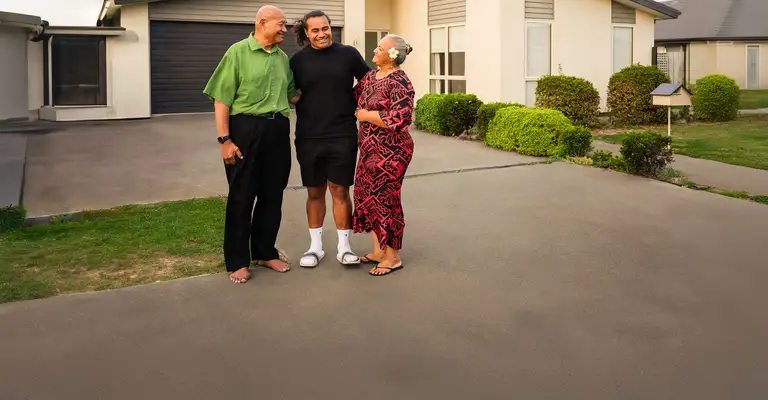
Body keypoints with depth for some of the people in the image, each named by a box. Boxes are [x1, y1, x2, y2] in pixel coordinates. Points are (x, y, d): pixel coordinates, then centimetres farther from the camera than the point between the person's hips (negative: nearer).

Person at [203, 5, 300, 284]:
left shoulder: (283, 58, 12)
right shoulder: (238, 52, -4)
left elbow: (291, 95, 20)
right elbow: (222, 99, -8)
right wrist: (224, 139, -14)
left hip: (278, 131, 6)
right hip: (246, 129, -5)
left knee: (272, 196, 11)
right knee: (241, 197, 2)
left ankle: (265, 252, 27)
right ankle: (237, 261, 13)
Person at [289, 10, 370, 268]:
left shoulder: (348, 54, 0)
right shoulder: (298, 60, 3)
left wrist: (351, 102, 3)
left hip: (343, 136, -1)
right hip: (309, 138, 1)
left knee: (340, 191, 3)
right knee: (314, 192, 9)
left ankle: (343, 246, 13)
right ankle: (315, 246, 20)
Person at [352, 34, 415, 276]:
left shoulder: (399, 82, -15)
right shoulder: (370, 77, 11)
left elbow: (398, 119, -24)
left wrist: (365, 115, -15)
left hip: (390, 151, -9)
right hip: (370, 149, 9)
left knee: (384, 199, -2)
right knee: (368, 197, 12)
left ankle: (393, 258, 11)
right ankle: (378, 251, 25)